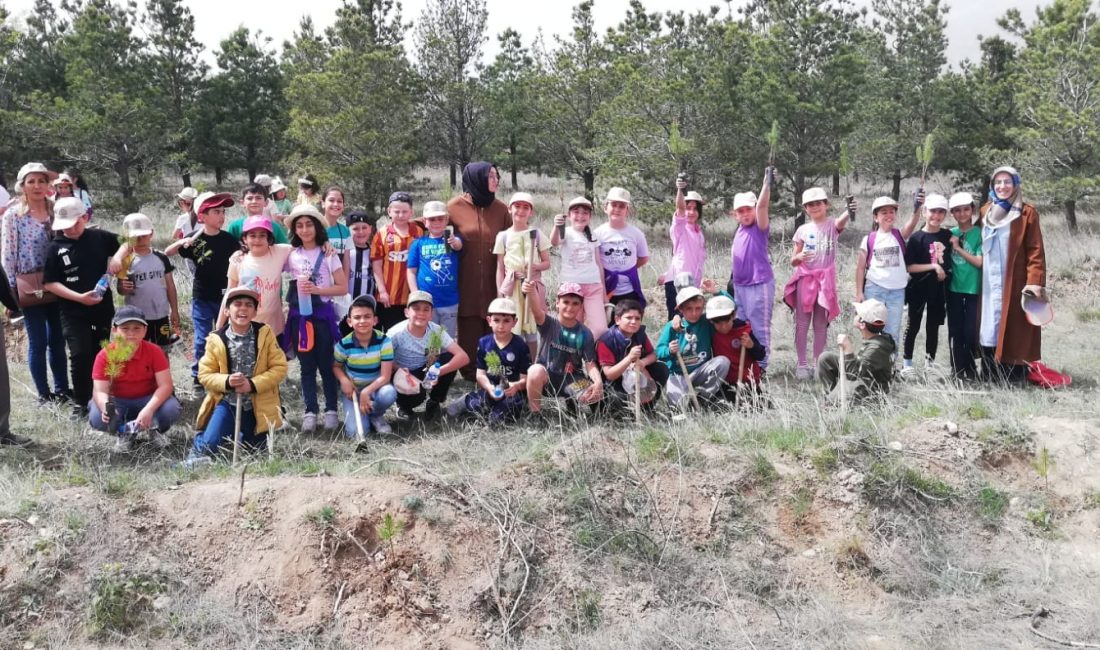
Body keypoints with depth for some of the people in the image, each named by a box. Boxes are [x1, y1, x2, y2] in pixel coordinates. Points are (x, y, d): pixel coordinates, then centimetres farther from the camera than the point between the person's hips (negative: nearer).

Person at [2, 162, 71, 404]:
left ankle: (62, 389, 22)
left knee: (57, 338, 11)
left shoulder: (56, 211, 7)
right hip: (29, 286, -4)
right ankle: (44, 394, 12)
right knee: (38, 341, 1)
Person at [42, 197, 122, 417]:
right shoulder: (56, 247, -4)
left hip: (103, 308, 2)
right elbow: (49, 283, -5)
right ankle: (80, 403, 7)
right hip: (73, 313, -2)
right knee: (80, 356, -6)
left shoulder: (100, 237, -1)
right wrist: (79, 297, -15)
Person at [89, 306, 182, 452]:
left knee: (171, 409, -32)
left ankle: (155, 429, 5)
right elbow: (100, 391, -21)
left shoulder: (154, 351, -17)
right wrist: (105, 408, -46)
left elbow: (165, 385, -22)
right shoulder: (104, 356, -17)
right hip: (118, 402, 1)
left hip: (148, 399, 0)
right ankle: (125, 432, 3)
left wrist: (149, 410, -39)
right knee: (97, 418, -31)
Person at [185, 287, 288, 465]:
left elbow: (279, 367, -7)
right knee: (209, 443, -21)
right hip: (227, 403, -1)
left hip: (257, 405, 2)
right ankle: (199, 447, 11)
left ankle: (241, 435, 51)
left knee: (256, 449, 19)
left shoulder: (265, 334, -6)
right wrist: (226, 381, -23)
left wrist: (253, 384, -19)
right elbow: (205, 374, -3)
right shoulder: (216, 339, -7)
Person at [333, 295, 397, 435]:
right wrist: (344, 380, -16)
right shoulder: (344, 344, -14)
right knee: (355, 431, -22)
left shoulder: (384, 341, -17)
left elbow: (385, 376, -18)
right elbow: (336, 366, 5)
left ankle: (375, 415, -2)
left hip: (376, 387, 0)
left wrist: (366, 392, -30)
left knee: (389, 393, -37)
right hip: (353, 389, 0)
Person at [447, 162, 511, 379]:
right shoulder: (456, 205, -2)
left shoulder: (500, 208, 6)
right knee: (469, 326, 0)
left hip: (491, 280, 2)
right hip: (466, 279, -2)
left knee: (492, 324, 2)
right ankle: (470, 370, 9)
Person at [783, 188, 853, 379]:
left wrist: (848, 212, -51)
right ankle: (802, 364, 7)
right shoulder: (803, 230, 4)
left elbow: (841, 222, -28)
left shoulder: (832, 225, -1)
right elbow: (793, 262, 7)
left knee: (821, 324, 7)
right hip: (805, 279, 1)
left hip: (825, 279, -1)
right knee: (802, 323, 0)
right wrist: (799, 257, -18)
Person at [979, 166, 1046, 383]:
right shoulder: (985, 212, 12)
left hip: (1014, 282, -4)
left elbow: (1036, 251, -7)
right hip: (988, 283, 4)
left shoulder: (1027, 213, -2)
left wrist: (1035, 282, -17)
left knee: (1013, 331, -5)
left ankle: (1016, 379, 1)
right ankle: (990, 378, 10)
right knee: (990, 329, 4)